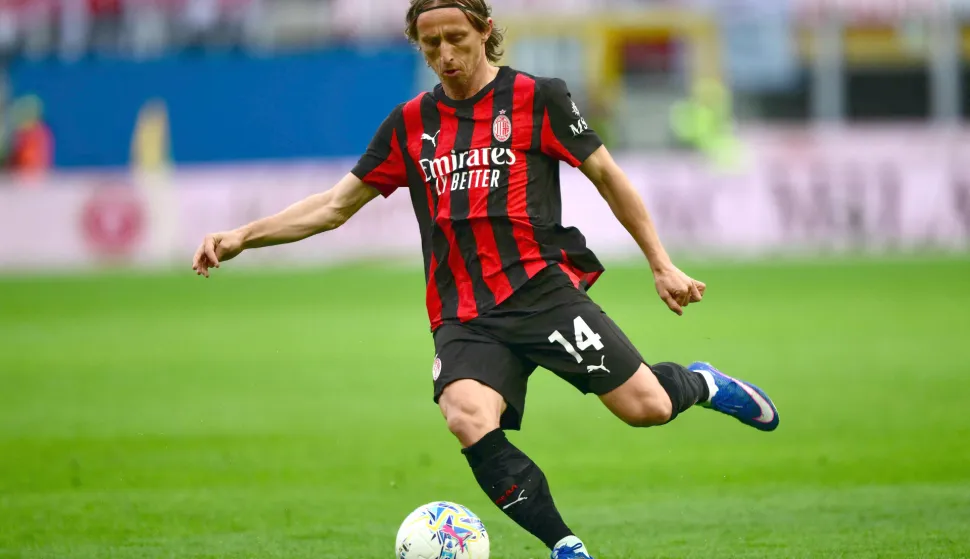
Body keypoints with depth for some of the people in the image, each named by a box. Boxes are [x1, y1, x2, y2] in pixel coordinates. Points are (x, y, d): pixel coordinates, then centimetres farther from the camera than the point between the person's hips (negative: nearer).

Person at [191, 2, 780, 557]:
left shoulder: (537, 99, 3)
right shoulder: (410, 123, 13)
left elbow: (607, 176, 9)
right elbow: (338, 204, 19)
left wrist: (662, 266, 8)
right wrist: (242, 236, 9)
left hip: (543, 287, -2)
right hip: (463, 316, 2)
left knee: (647, 407, -13)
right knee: (471, 421, -28)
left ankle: (699, 384, 25)